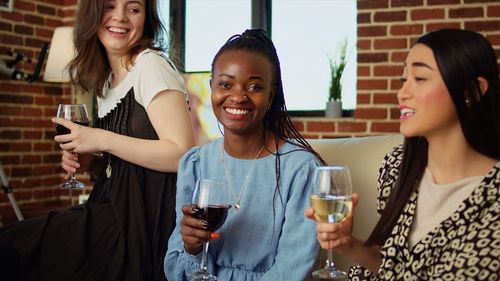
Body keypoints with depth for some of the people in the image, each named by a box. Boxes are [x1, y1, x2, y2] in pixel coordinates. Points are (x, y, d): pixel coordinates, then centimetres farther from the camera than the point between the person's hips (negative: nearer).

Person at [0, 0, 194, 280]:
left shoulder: (151, 64, -12)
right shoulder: (107, 79, 14)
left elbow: (182, 154, -20)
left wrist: (102, 140, -18)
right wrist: (85, 158, 6)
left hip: (146, 215, -8)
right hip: (117, 204, 8)